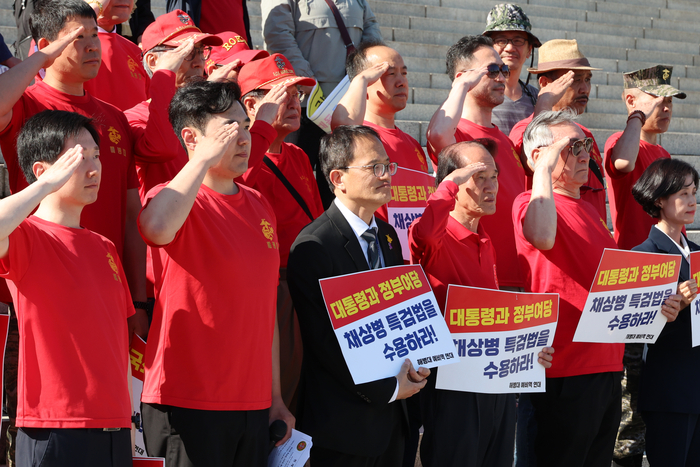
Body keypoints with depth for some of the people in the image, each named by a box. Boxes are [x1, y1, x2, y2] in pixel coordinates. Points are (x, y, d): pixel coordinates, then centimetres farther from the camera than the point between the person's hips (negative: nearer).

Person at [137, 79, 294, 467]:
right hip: (187, 404, -6)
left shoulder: (260, 207, 14)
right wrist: (204, 158, -23)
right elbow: (158, 228, -33)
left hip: (252, 406, 6)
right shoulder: (174, 198, -6)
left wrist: (275, 398, 17)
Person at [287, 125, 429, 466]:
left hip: (390, 415, 7)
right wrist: (388, 389, -12)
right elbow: (324, 341, -17)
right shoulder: (313, 246, -15)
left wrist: (412, 365, -1)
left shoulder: (388, 236, 11)